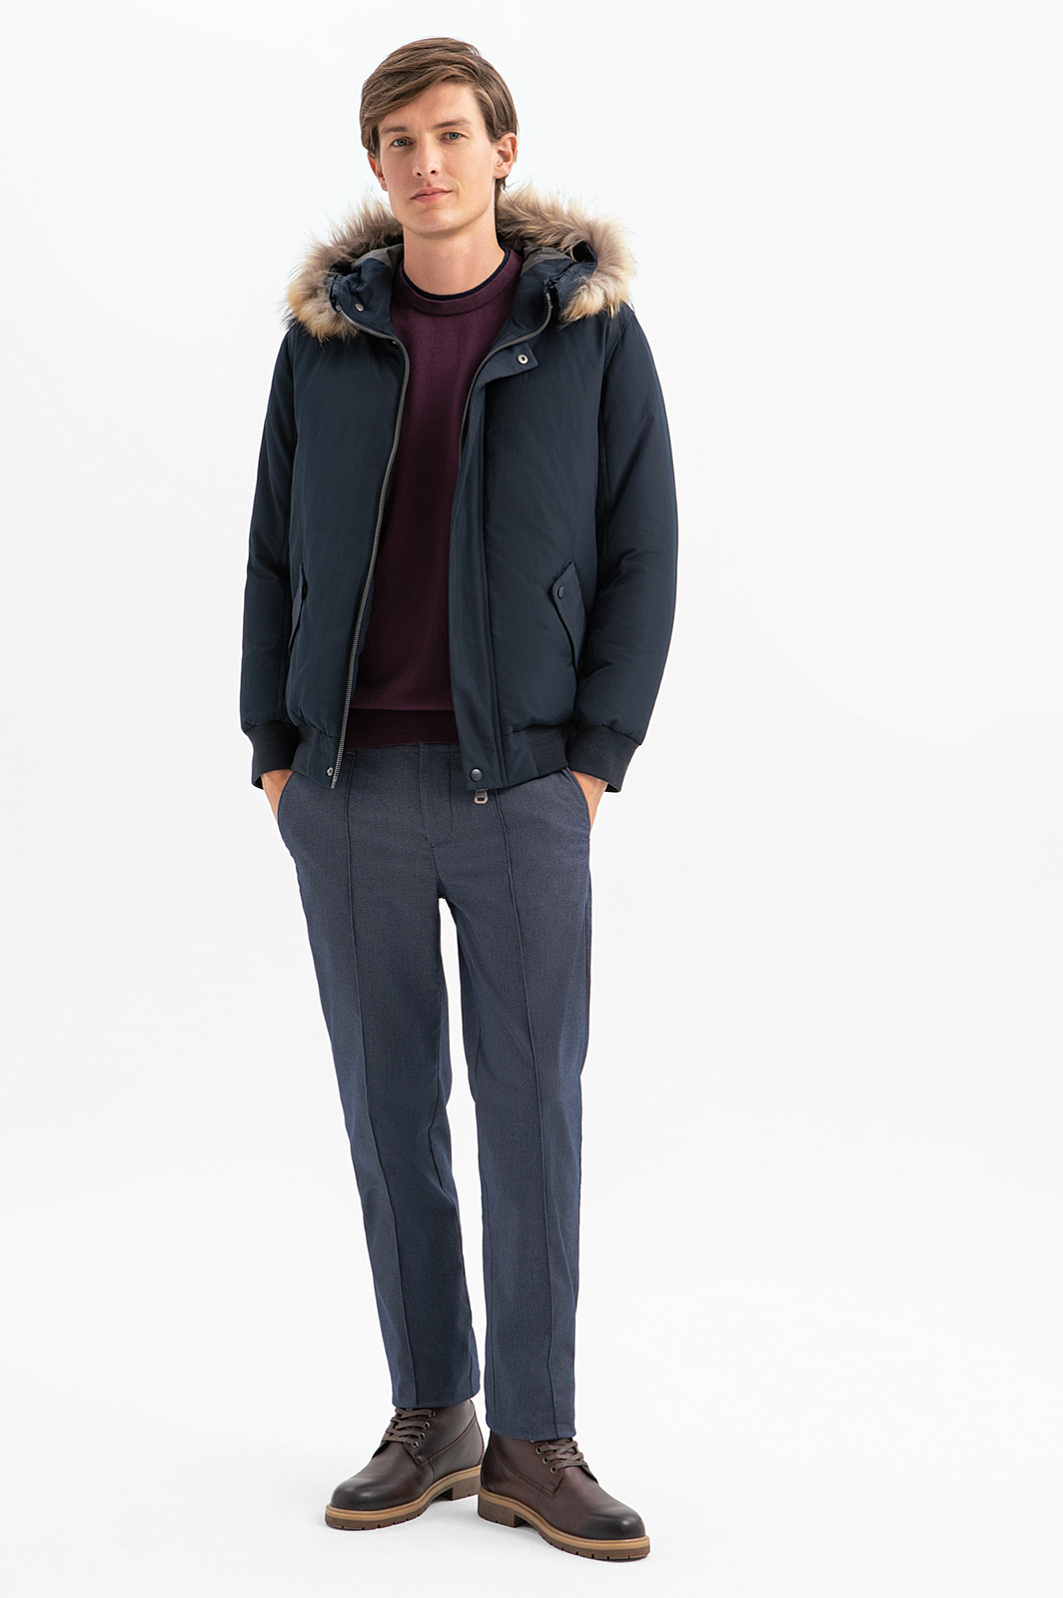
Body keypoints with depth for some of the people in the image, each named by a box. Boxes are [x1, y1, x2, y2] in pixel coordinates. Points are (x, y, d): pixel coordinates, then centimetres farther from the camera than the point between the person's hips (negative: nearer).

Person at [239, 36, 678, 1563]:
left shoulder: (591, 326, 1)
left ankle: (534, 1440, 12)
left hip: (522, 786, -2)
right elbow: (277, 548, 11)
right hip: (349, 784, 3)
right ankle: (430, 1421, 19)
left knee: (533, 1107, 1)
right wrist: (271, 748, 4)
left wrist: (597, 755, -7)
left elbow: (642, 553, 0)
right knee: (391, 1104, 7)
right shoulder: (327, 334, 8)